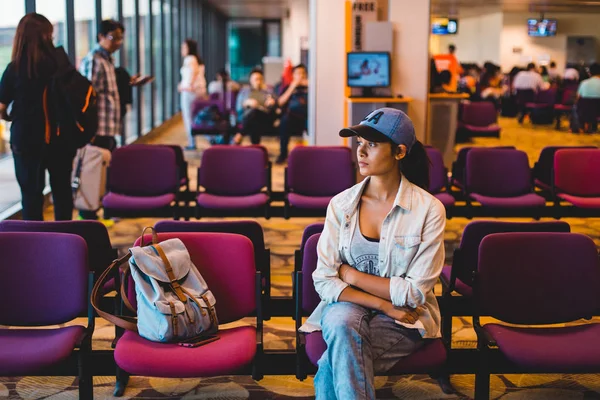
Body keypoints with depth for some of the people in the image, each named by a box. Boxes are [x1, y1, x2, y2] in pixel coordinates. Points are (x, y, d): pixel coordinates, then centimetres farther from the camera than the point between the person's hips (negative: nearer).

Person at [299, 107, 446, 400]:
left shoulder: (428, 209, -10)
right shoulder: (341, 204, -2)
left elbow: (415, 292, -12)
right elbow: (324, 280, -7)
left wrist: (350, 274, -9)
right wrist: (383, 305, -19)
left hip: (406, 321, -3)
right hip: (349, 304, 3)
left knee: (331, 368, -30)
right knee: (341, 322, -34)